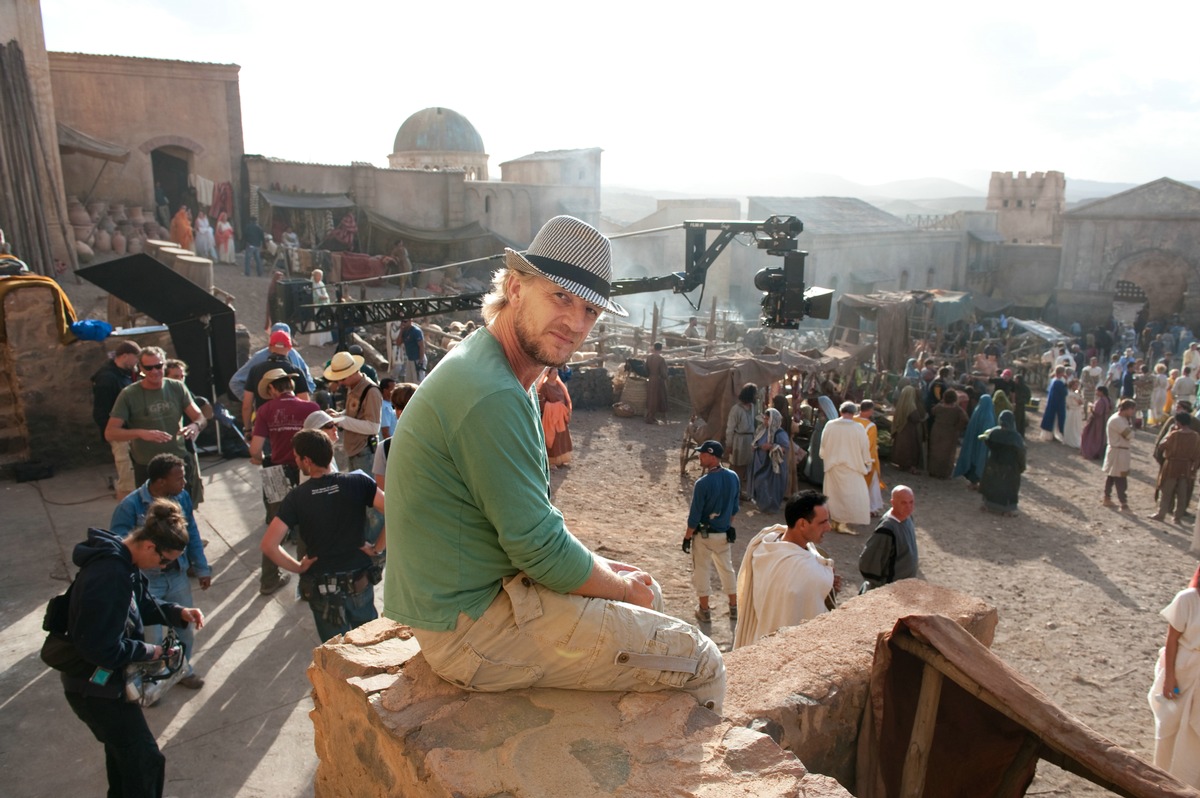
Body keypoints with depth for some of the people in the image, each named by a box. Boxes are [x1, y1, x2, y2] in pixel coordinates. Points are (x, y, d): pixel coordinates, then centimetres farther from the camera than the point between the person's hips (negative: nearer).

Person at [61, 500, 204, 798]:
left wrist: (178, 612, -5)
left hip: (108, 677, 10)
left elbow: (143, 605, 11)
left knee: (123, 747, 29)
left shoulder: (121, 560, -3)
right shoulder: (110, 577, -34)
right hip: (96, 685, -10)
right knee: (145, 758, 4)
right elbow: (100, 649, -31)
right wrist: (148, 651, -18)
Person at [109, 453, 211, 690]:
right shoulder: (130, 506, -23)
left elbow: (192, 534, 4)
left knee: (185, 626, 18)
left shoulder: (182, 497, -9)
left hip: (178, 575, 4)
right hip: (145, 581, -4)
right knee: (150, 637, 7)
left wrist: (202, 568, 7)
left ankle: (183, 670, 43)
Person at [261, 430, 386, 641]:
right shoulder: (359, 482, -10)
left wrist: (298, 567, -3)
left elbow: (268, 545, -17)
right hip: (360, 582, 1)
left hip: (322, 588, 0)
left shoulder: (296, 497, -11)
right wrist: (378, 548, -7)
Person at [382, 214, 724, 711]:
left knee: (646, 589, 24)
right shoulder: (493, 396, -26)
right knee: (701, 664, -8)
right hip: (471, 630, -10)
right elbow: (541, 548, -22)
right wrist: (624, 588, -5)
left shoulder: (490, 368, 9)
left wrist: (600, 565, 8)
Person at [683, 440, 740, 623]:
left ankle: (705, 611, 21)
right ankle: (734, 608, 30)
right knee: (727, 569, 21)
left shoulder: (703, 483, -25)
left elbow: (695, 515, -19)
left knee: (702, 572, 11)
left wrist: (687, 537, -8)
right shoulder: (733, 477, -6)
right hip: (725, 534, 6)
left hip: (704, 534, -5)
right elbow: (734, 508, 7)